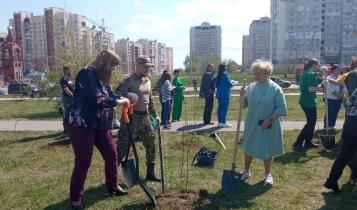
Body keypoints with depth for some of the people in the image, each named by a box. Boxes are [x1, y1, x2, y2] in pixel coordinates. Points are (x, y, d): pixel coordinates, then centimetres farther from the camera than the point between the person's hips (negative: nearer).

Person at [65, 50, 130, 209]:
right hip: (81, 124, -9)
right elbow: (96, 98, -24)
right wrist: (118, 102, -15)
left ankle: (112, 185, 32)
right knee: (83, 161, -3)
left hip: (100, 125, 9)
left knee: (111, 154, 12)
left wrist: (121, 98, 6)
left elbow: (108, 96, 22)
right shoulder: (86, 73, -14)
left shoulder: (102, 78, 13)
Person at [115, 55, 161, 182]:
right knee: (123, 146, -5)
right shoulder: (128, 80, -9)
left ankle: (150, 173, 26)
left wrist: (155, 115, 22)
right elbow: (117, 94, -18)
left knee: (151, 144, 11)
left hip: (145, 117, 7)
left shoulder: (147, 81, 13)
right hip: (131, 117, -7)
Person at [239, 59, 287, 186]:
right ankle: (246, 171, 34)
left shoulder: (275, 89, -13)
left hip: (268, 127, -4)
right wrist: (242, 96, -10)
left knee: (266, 150, 10)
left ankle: (268, 174, 31)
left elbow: (281, 108, -13)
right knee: (248, 148, 15)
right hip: (252, 125, 4)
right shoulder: (251, 87, 1)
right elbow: (246, 104, 9)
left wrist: (270, 119, -20)